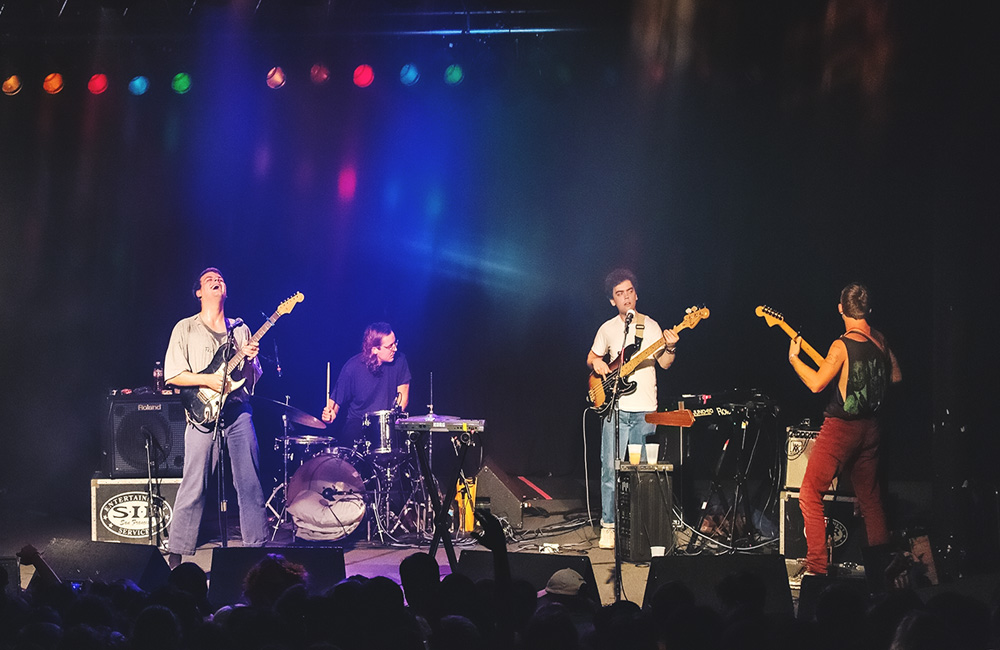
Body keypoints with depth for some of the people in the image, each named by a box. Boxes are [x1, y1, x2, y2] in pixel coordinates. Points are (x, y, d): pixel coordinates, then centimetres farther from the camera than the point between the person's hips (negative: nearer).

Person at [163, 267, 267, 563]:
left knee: (250, 483, 1)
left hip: (238, 411, 3)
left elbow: (253, 378, 17)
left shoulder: (240, 330, 15)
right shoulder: (185, 329, 5)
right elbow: (173, 375, -1)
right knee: (194, 487, -5)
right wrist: (207, 379, -13)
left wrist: (250, 360, -4)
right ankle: (176, 554, 2)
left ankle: (257, 547, 7)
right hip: (203, 412, -3)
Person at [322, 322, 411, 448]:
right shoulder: (353, 367, -10)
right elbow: (337, 399, -2)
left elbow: (403, 394, 1)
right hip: (358, 422, -2)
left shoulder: (399, 360, -3)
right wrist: (331, 413, -24)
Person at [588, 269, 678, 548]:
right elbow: (591, 357, 20)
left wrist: (670, 348, -17)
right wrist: (595, 363, -3)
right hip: (615, 408, 0)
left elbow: (664, 363, 3)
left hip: (645, 410, 0)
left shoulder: (651, 326, 6)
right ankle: (609, 525, 0)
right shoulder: (607, 329, 8)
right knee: (611, 468, -6)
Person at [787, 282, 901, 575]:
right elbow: (896, 377, 16)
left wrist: (793, 357, -10)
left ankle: (817, 565, -7)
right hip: (871, 427, 7)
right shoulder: (880, 340, 3)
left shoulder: (843, 346, -18)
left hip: (841, 427, -7)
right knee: (870, 498, 17)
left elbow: (816, 383, -22)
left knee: (810, 495, 0)